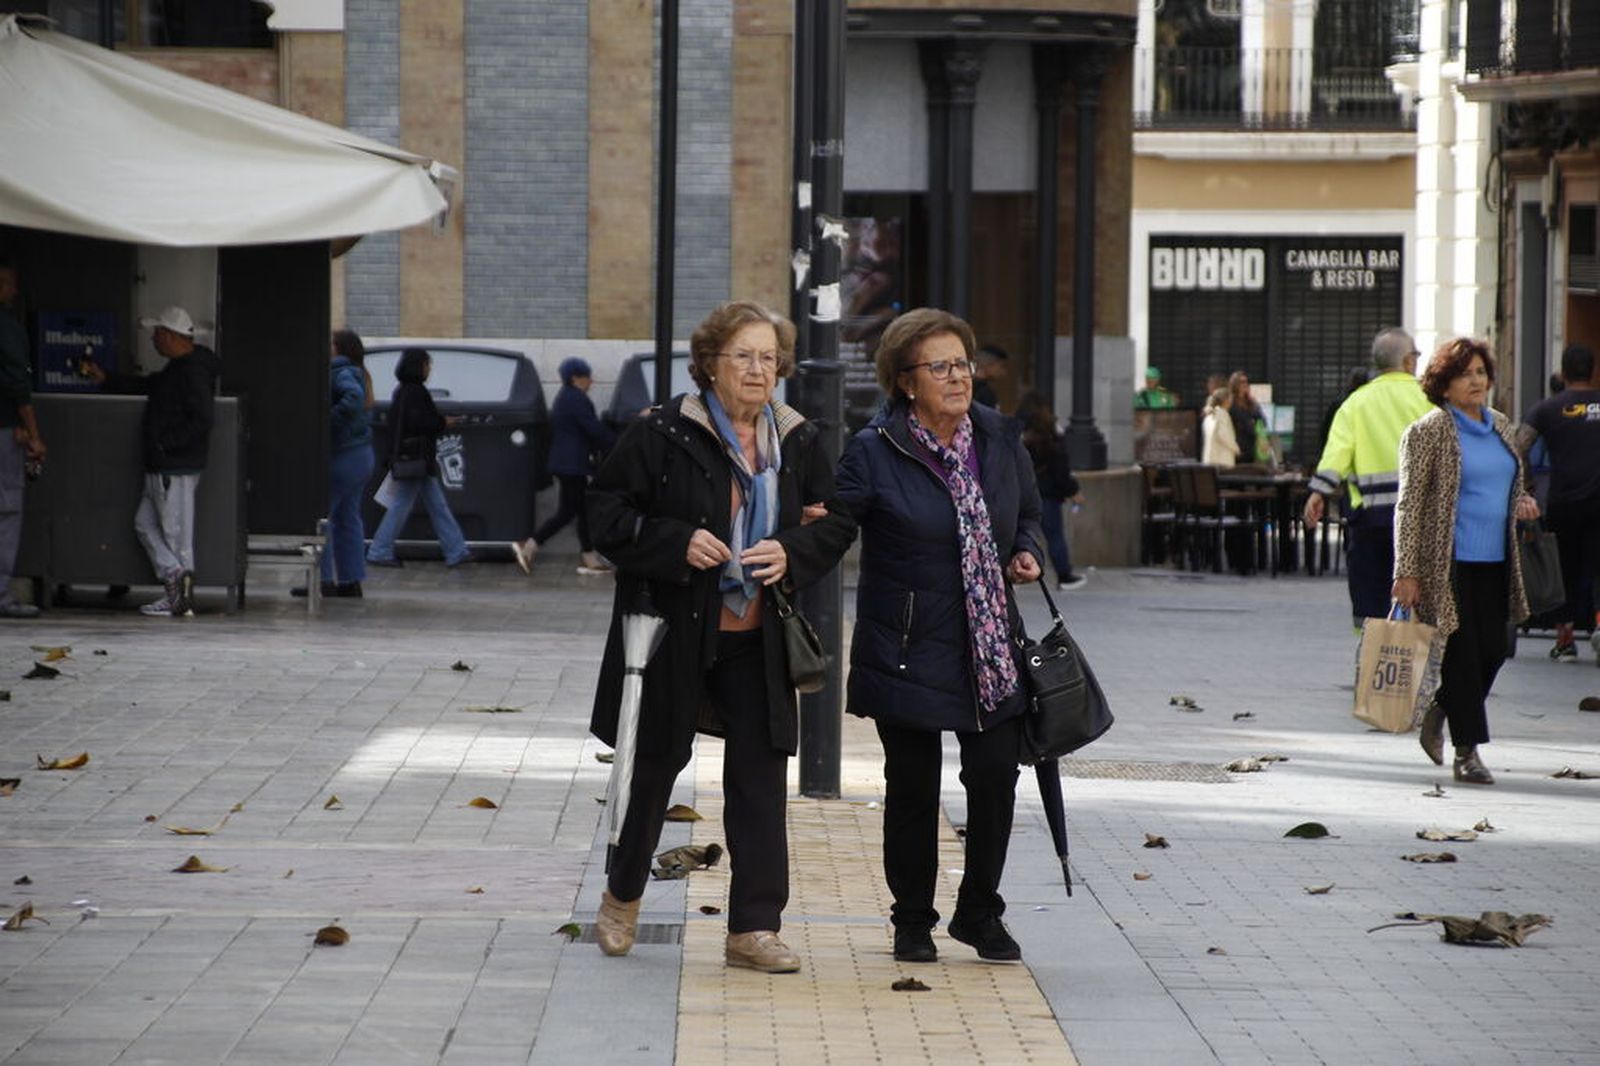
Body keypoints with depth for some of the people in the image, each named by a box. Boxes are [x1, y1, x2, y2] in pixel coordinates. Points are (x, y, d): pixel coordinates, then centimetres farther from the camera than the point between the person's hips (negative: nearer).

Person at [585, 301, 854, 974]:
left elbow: (838, 521, 13)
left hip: (757, 640, 3)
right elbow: (606, 513, -6)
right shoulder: (662, 434, -7)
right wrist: (678, 544, -19)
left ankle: (754, 927, 2)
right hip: (674, 632, -3)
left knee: (760, 775, -1)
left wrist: (792, 553, -8)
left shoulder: (798, 443, 5)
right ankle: (622, 896, 31)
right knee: (655, 765, 10)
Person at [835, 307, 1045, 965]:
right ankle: (913, 921, 20)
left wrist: (1028, 553, 2)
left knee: (995, 777, 0)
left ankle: (979, 914, 18)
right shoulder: (875, 451, -9)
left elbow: (1028, 513, 21)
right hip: (909, 650, -3)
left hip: (991, 649, 4)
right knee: (913, 787, 4)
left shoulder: (1000, 439, 6)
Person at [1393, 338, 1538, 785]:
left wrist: (1522, 501, 3)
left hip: (1494, 563, 7)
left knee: (1492, 651, 6)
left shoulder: (1501, 427, 14)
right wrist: (1406, 572, -13)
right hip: (1449, 562, -6)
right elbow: (1409, 504, -8)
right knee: (1462, 654, -6)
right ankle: (1468, 752, 1)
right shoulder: (1429, 431, -6)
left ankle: (1437, 714, 30)